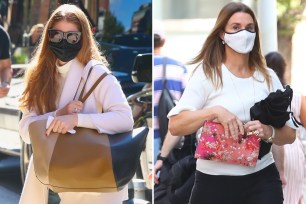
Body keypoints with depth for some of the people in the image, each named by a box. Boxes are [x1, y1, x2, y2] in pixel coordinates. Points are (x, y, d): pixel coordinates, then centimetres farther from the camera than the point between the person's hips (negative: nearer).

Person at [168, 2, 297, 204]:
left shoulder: (268, 76, 5)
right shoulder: (207, 73, -4)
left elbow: (290, 134, 8)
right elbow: (175, 125, -11)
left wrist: (269, 132, -13)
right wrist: (215, 111, -24)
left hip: (262, 180, 2)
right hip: (214, 181, -2)